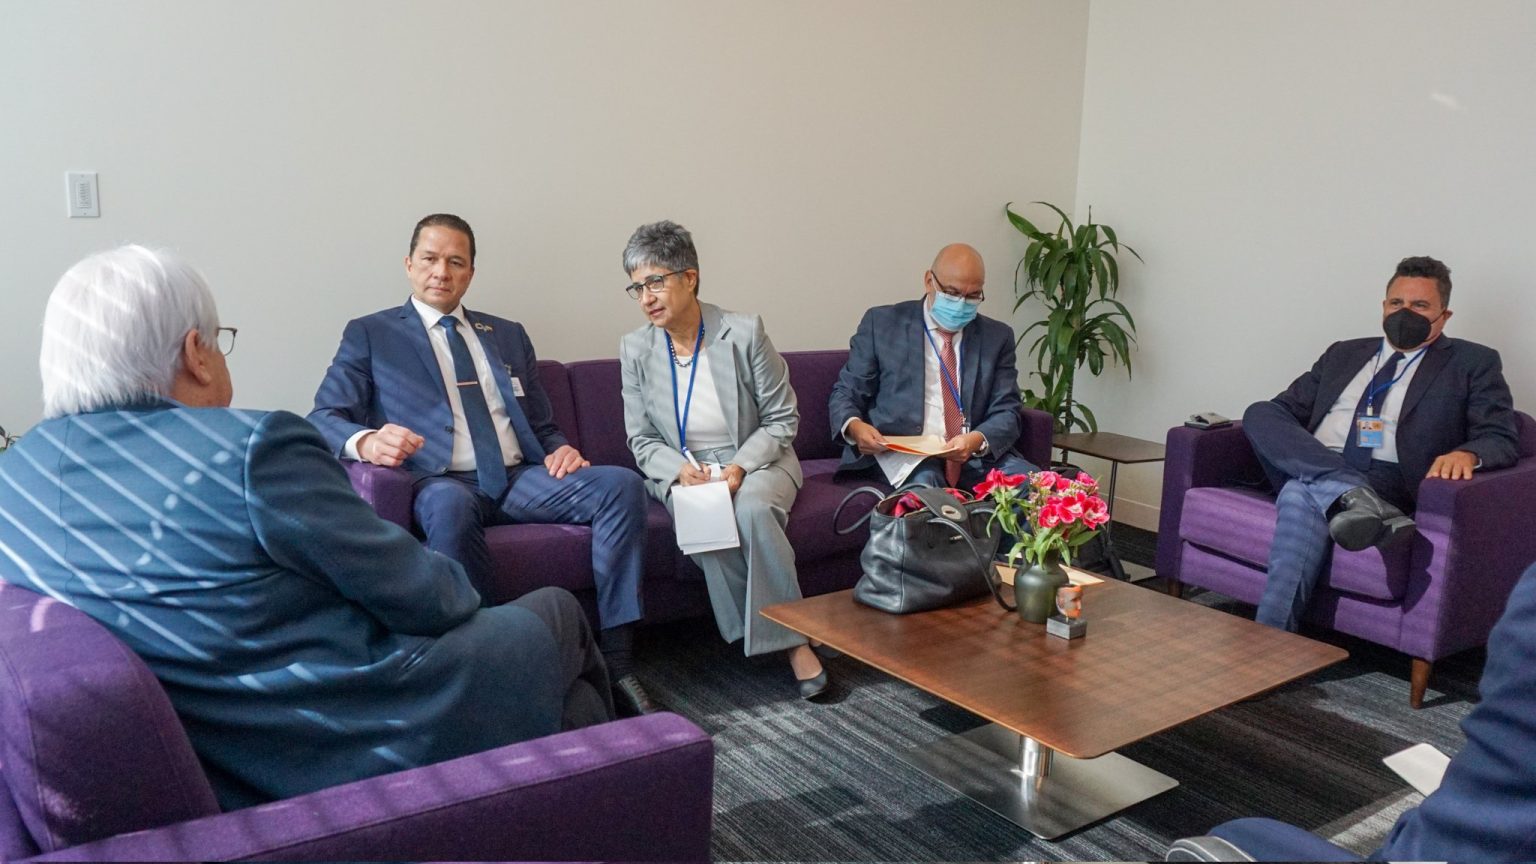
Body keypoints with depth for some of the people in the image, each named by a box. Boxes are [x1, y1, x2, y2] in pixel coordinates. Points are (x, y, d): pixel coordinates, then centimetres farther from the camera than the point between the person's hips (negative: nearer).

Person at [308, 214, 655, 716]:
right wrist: (366, 441, -22)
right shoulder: (370, 335, 14)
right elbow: (323, 418, 3)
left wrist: (559, 451, 0)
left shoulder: (508, 335, 25)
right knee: (450, 505, -41)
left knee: (620, 484, -22)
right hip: (443, 484, -4)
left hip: (519, 481, 4)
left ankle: (616, 663, -22)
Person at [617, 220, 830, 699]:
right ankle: (788, 641, -20)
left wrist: (740, 467, -19)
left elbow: (782, 419, -4)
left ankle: (793, 638, -23)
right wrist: (680, 469, -16)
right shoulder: (635, 348, -1)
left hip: (756, 463, -1)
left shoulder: (744, 332, -9)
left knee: (753, 509, -35)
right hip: (681, 472, 2)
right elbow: (641, 439, 5)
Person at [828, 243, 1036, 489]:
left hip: (977, 455, 4)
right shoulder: (882, 323, 5)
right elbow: (846, 392, 6)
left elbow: (1006, 412, 6)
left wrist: (978, 440, -18)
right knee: (923, 480, -37)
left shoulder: (997, 337, 12)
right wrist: (854, 426, -19)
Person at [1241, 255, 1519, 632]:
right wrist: (1266, 430, -5)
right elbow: (1287, 408, 22)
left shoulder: (1473, 363, 14)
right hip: (1312, 466, 5)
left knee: (1301, 496, -37)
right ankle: (1358, 502, -39)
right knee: (1259, 412, -23)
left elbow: (1502, 439, 3)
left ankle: (1270, 640, -40)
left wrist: (1467, 454, -23)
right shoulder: (1343, 354, 27)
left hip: (1386, 481, -5)